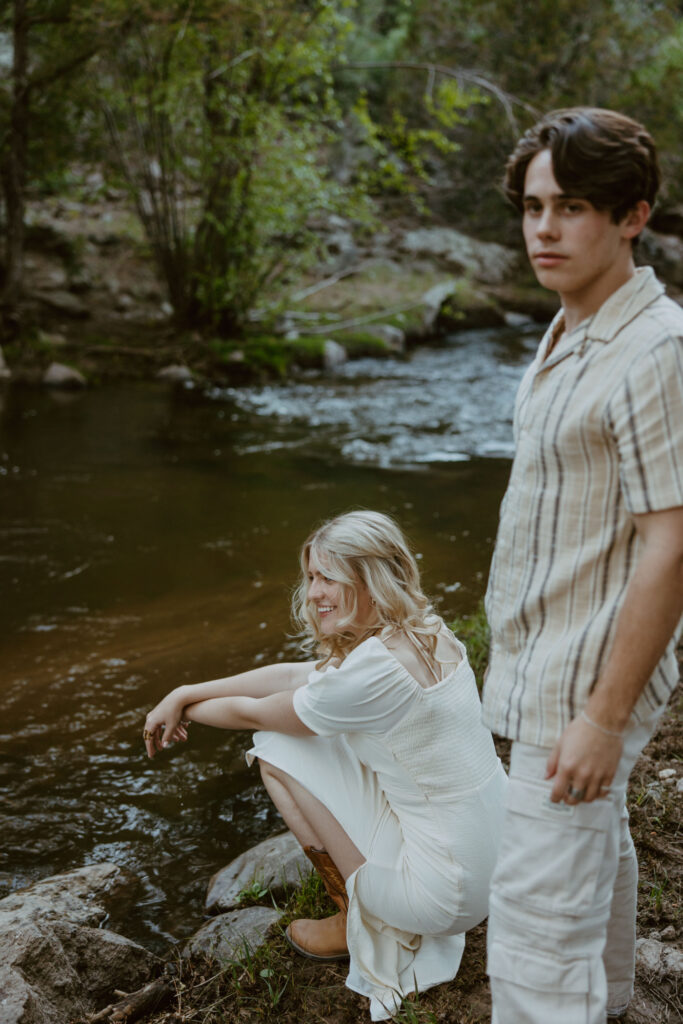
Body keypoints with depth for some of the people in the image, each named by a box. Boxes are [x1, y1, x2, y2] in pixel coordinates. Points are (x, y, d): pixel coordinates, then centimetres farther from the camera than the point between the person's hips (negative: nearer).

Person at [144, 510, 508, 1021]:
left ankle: (358, 924, 13)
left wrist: (186, 708, 13)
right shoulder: (425, 634, 4)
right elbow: (293, 677, 10)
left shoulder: (374, 668, -23)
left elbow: (255, 713, -7)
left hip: (447, 892, -8)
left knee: (280, 751, 0)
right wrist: (184, 693, 12)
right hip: (489, 859, 9)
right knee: (321, 729, 17)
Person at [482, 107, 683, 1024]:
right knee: (597, 846, 27)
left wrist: (604, 716, -24)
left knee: (538, 905, -6)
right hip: (548, 655, 10)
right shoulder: (572, 334, 8)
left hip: (586, 674, -10)